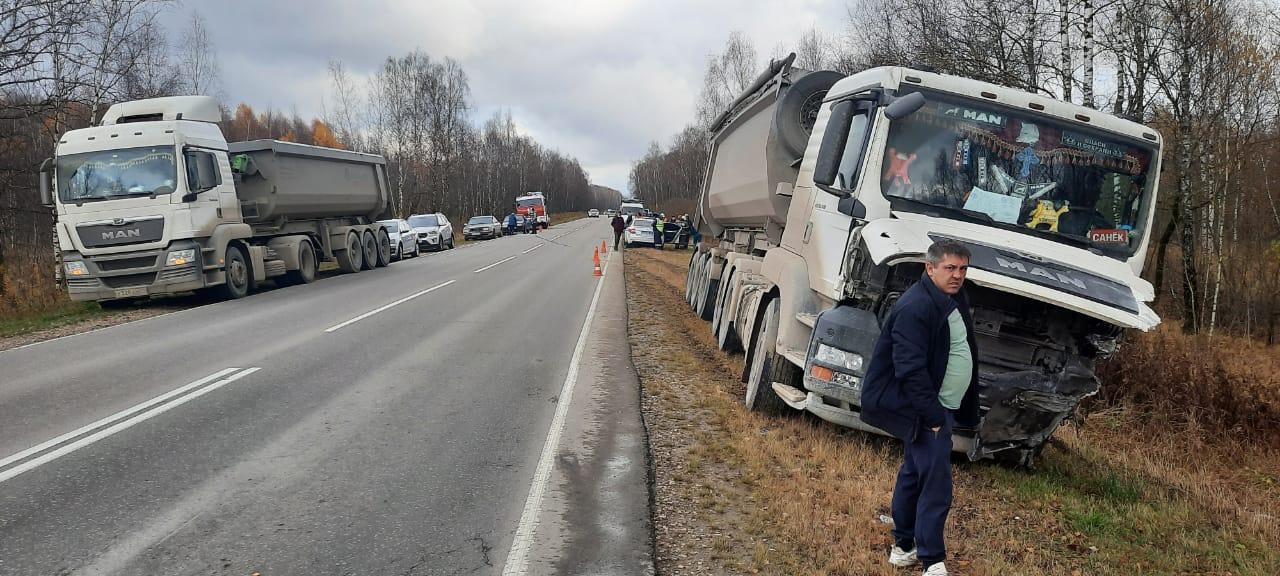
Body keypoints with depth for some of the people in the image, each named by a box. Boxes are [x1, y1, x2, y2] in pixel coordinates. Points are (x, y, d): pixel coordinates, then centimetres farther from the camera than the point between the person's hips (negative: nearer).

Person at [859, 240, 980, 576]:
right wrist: (934, 416, -25)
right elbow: (911, 370, -26)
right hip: (924, 410, -10)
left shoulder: (955, 299, 10)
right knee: (936, 486, -10)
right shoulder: (915, 307, -22)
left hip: (943, 407, 10)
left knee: (913, 475, 17)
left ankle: (903, 548, 29)